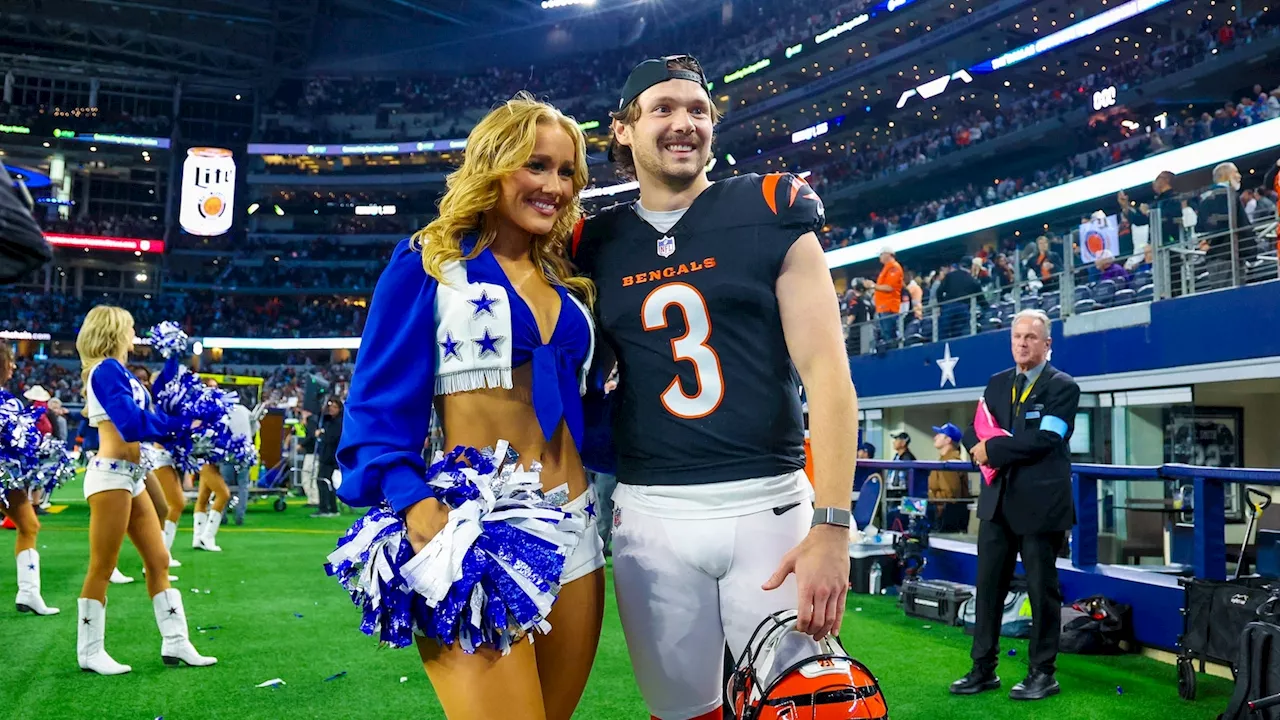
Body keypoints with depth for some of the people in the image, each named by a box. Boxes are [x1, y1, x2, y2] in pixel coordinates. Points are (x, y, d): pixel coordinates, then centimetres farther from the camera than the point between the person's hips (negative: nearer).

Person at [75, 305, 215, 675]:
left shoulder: (117, 371, 15)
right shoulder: (106, 370, -12)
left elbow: (138, 418, 14)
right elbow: (132, 423, -20)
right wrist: (181, 421, -11)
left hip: (131, 477, 9)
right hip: (111, 475, -9)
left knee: (159, 560, 10)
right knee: (102, 569, 0)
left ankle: (175, 644, 16)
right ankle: (90, 653, 12)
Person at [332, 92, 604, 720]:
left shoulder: (566, 283, 16)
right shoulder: (429, 264, -1)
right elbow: (380, 401, -7)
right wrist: (410, 499, -22)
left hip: (574, 528, 6)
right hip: (476, 527, -6)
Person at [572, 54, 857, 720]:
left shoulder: (769, 214, 0)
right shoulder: (595, 246, 8)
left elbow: (827, 372, -7)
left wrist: (831, 526, -15)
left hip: (769, 508, -2)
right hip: (650, 516, 2)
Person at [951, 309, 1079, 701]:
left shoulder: (1063, 387, -5)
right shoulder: (996, 383, 13)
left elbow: (1044, 439, -18)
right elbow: (974, 428, 11)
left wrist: (993, 449, -13)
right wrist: (980, 445, -11)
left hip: (1040, 503, -5)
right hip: (998, 500, 6)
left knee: (1042, 589, 5)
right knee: (988, 585, 9)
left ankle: (1043, 673, 18)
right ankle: (984, 669, 18)